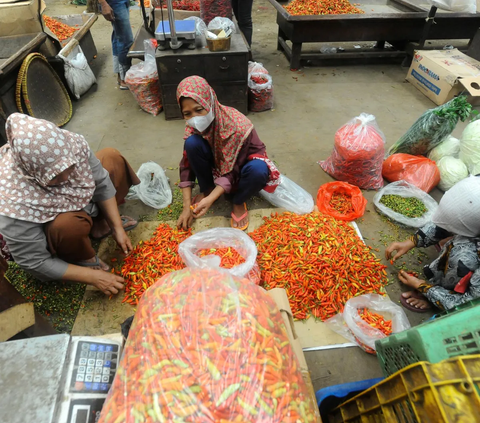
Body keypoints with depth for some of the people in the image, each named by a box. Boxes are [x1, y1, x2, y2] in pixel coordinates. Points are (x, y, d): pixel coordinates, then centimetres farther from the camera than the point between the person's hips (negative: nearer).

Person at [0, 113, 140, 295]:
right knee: (69, 223, -38)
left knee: (111, 157, -6)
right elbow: (33, 263, -29)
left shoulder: (73, 144, -31)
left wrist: (117, 228, -16)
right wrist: (92, 276, -28)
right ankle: (83, 259, -4)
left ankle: (101, 224, 1)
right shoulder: (15, 202, -40)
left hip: (82, 205, 5)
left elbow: (101, 184, -14)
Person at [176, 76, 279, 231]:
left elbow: (231, 172, -30)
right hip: (218, 162, 3)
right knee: (192, 143, -26)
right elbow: (187, 166, -16)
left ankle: (238, 202, -8)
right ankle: (206, 190, -4)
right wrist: (187, 206, -21)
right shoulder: (194, 126, -18)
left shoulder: (237, 126, -33)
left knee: (258, 169, -40)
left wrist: (211, 199, -41)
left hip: (242, 163, -3)